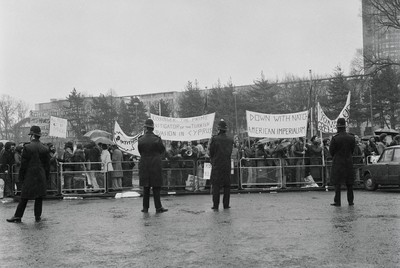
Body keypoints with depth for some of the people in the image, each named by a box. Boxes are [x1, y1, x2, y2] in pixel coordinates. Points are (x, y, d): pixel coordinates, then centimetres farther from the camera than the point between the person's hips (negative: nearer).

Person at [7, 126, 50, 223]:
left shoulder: (27, 148, -9)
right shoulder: (45, 148, 0)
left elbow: (23, 164, -7)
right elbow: (47, 165, 5)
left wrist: (21, 177, 1)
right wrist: (47, 177, 13)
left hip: (29, 176, -2)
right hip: (41, 177, 2)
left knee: (24, 197, 6)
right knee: (39, 197, 9)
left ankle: (18, 216, 11)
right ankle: (38, 216, 12)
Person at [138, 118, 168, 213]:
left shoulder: (140, 140, -4)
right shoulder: (157, 139, -9)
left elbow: (140, 152, 6)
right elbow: (162, 150, 4)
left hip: (144, 166, 2)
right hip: (156, 165, -2)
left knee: (146, 188, 10)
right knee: (156, 187, 4)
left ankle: (145, 207, 13)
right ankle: (158, 207, 5)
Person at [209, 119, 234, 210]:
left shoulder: (215, 139, -10)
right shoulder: (230, 140, 0)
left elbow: (211, 152, -1)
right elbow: (230, 152, 6)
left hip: (216, 165, -3)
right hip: (227, 165, 3)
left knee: (216, 185, 2)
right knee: (227, 185, 9)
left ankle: (215, 205, 1)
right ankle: (226, 204, 11)